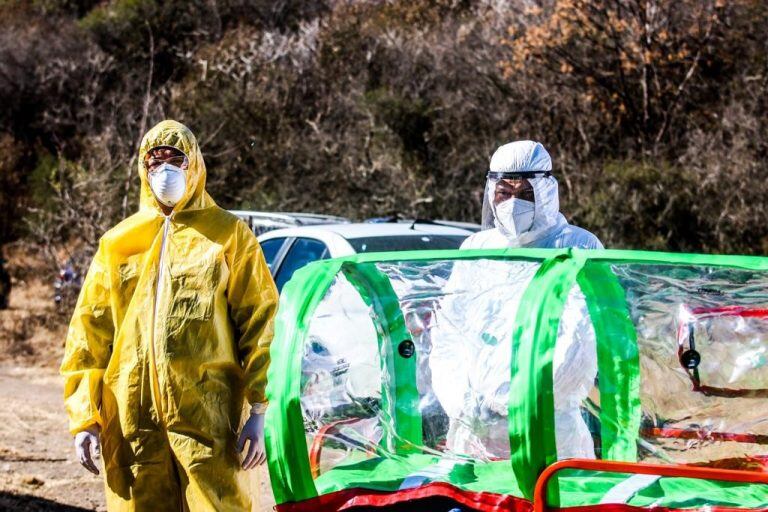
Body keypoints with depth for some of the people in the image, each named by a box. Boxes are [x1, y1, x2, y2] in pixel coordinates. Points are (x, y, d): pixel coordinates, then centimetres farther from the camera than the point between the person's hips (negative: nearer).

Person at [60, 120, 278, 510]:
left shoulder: (229, 236, 6)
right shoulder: (117, 243, 14)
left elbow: (261, 322, 1)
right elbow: (89, 332, 12)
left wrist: (259, 412, -6)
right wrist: (84, 418, 4)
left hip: (209, 417, -3)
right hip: (131, 418, 3)